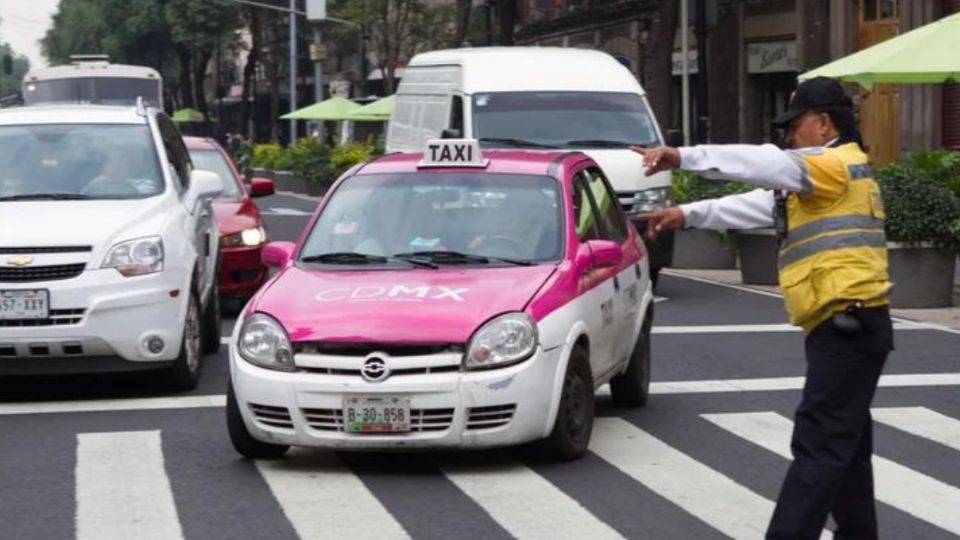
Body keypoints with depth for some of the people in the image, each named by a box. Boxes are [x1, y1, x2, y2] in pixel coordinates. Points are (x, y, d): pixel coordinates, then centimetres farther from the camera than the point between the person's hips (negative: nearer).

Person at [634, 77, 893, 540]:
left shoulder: (838, 165, -9)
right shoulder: (824, 177, 23)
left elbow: (763, 163, -21)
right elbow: (757, 204, 22)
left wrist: (684, 156, -25)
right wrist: (688, 214, 15)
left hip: (848, 328, -11)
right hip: (846, 329, 11)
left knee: (819, 448, -13)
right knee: (844, 448, 15)